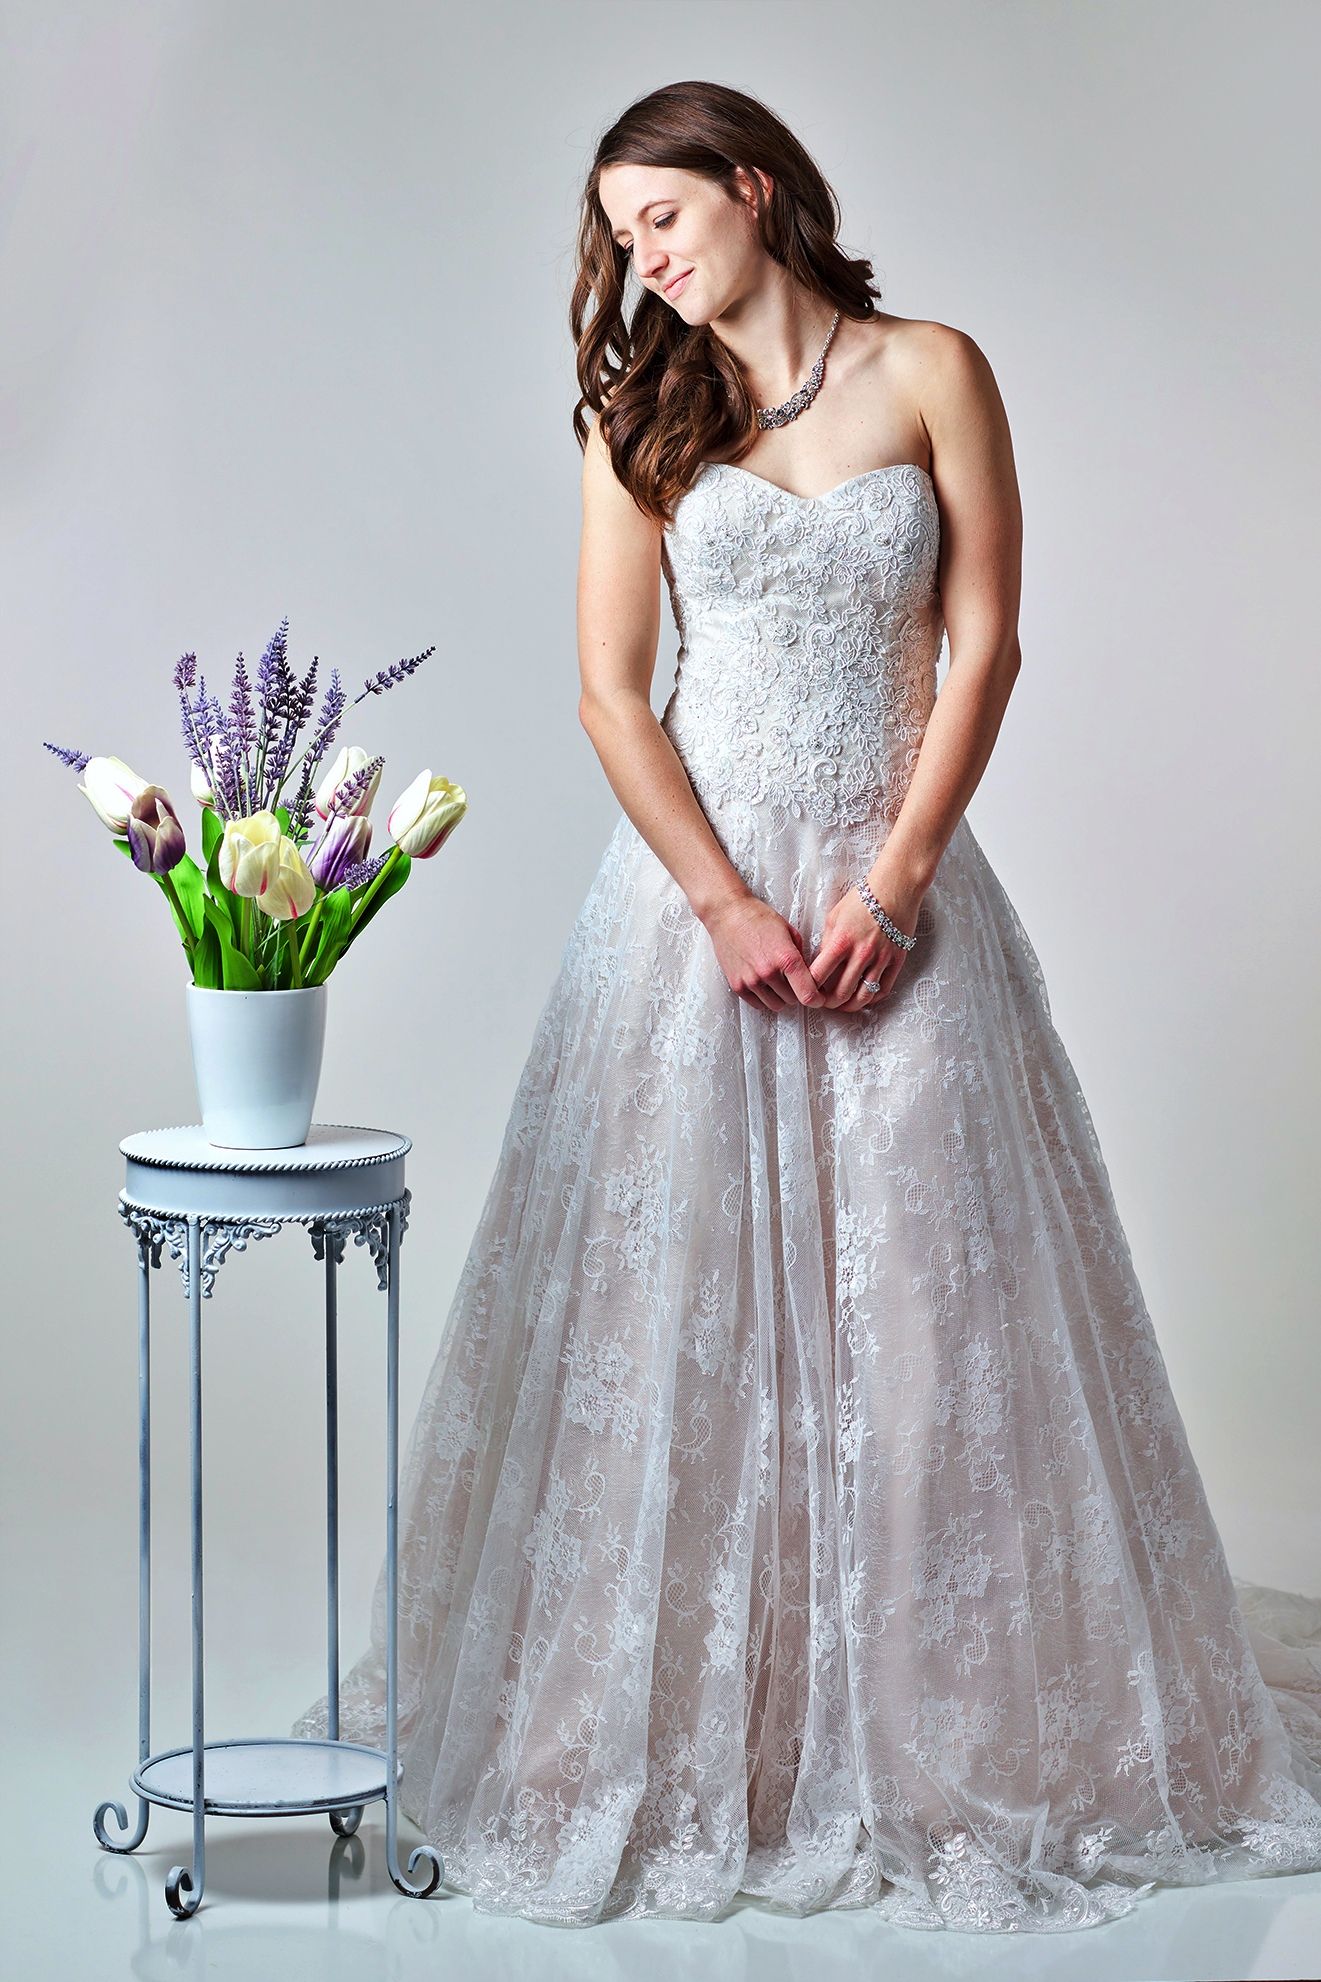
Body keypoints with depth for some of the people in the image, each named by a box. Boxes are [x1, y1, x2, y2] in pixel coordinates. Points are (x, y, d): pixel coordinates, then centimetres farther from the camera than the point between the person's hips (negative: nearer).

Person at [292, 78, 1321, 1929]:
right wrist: (729, 906, -11)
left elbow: (984, 646, -1)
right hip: (695, 881, 1)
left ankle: (946, 1715, 14)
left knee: (922, 1286, 0)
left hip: (895, 885, -1)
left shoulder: (934, 374, 2)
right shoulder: (641, 420, 6)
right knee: (678, 1284, 0)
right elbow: (613, 689, 0)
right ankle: (674, 1716, 11)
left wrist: (892, 886, -10)